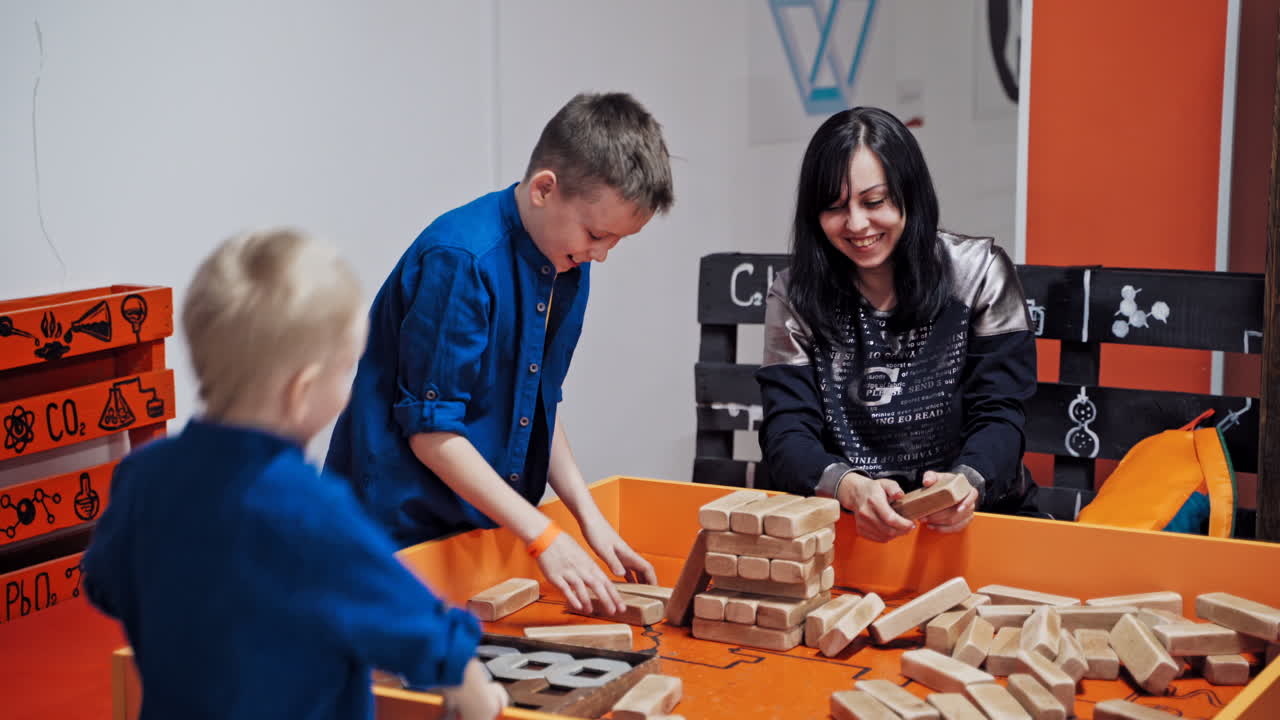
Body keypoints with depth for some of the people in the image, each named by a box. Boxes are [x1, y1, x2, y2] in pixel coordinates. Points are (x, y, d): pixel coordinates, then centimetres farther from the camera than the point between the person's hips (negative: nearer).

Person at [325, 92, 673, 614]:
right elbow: (431, 431, -21)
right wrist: (543, 536, -21)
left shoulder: (570, 264, 4)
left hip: (487, 526, 7)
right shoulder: (459, 261, -22)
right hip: (401, 528, -7)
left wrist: (589, 517, 3)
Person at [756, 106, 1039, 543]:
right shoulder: (794, 297, 2)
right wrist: (851, 489, -30)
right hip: (849, 523, 0)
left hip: (976, 515, 0)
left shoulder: (979, 273, 0)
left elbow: (997, 417, -5)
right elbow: (787, 432, -7)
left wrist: (966, 483, -29)